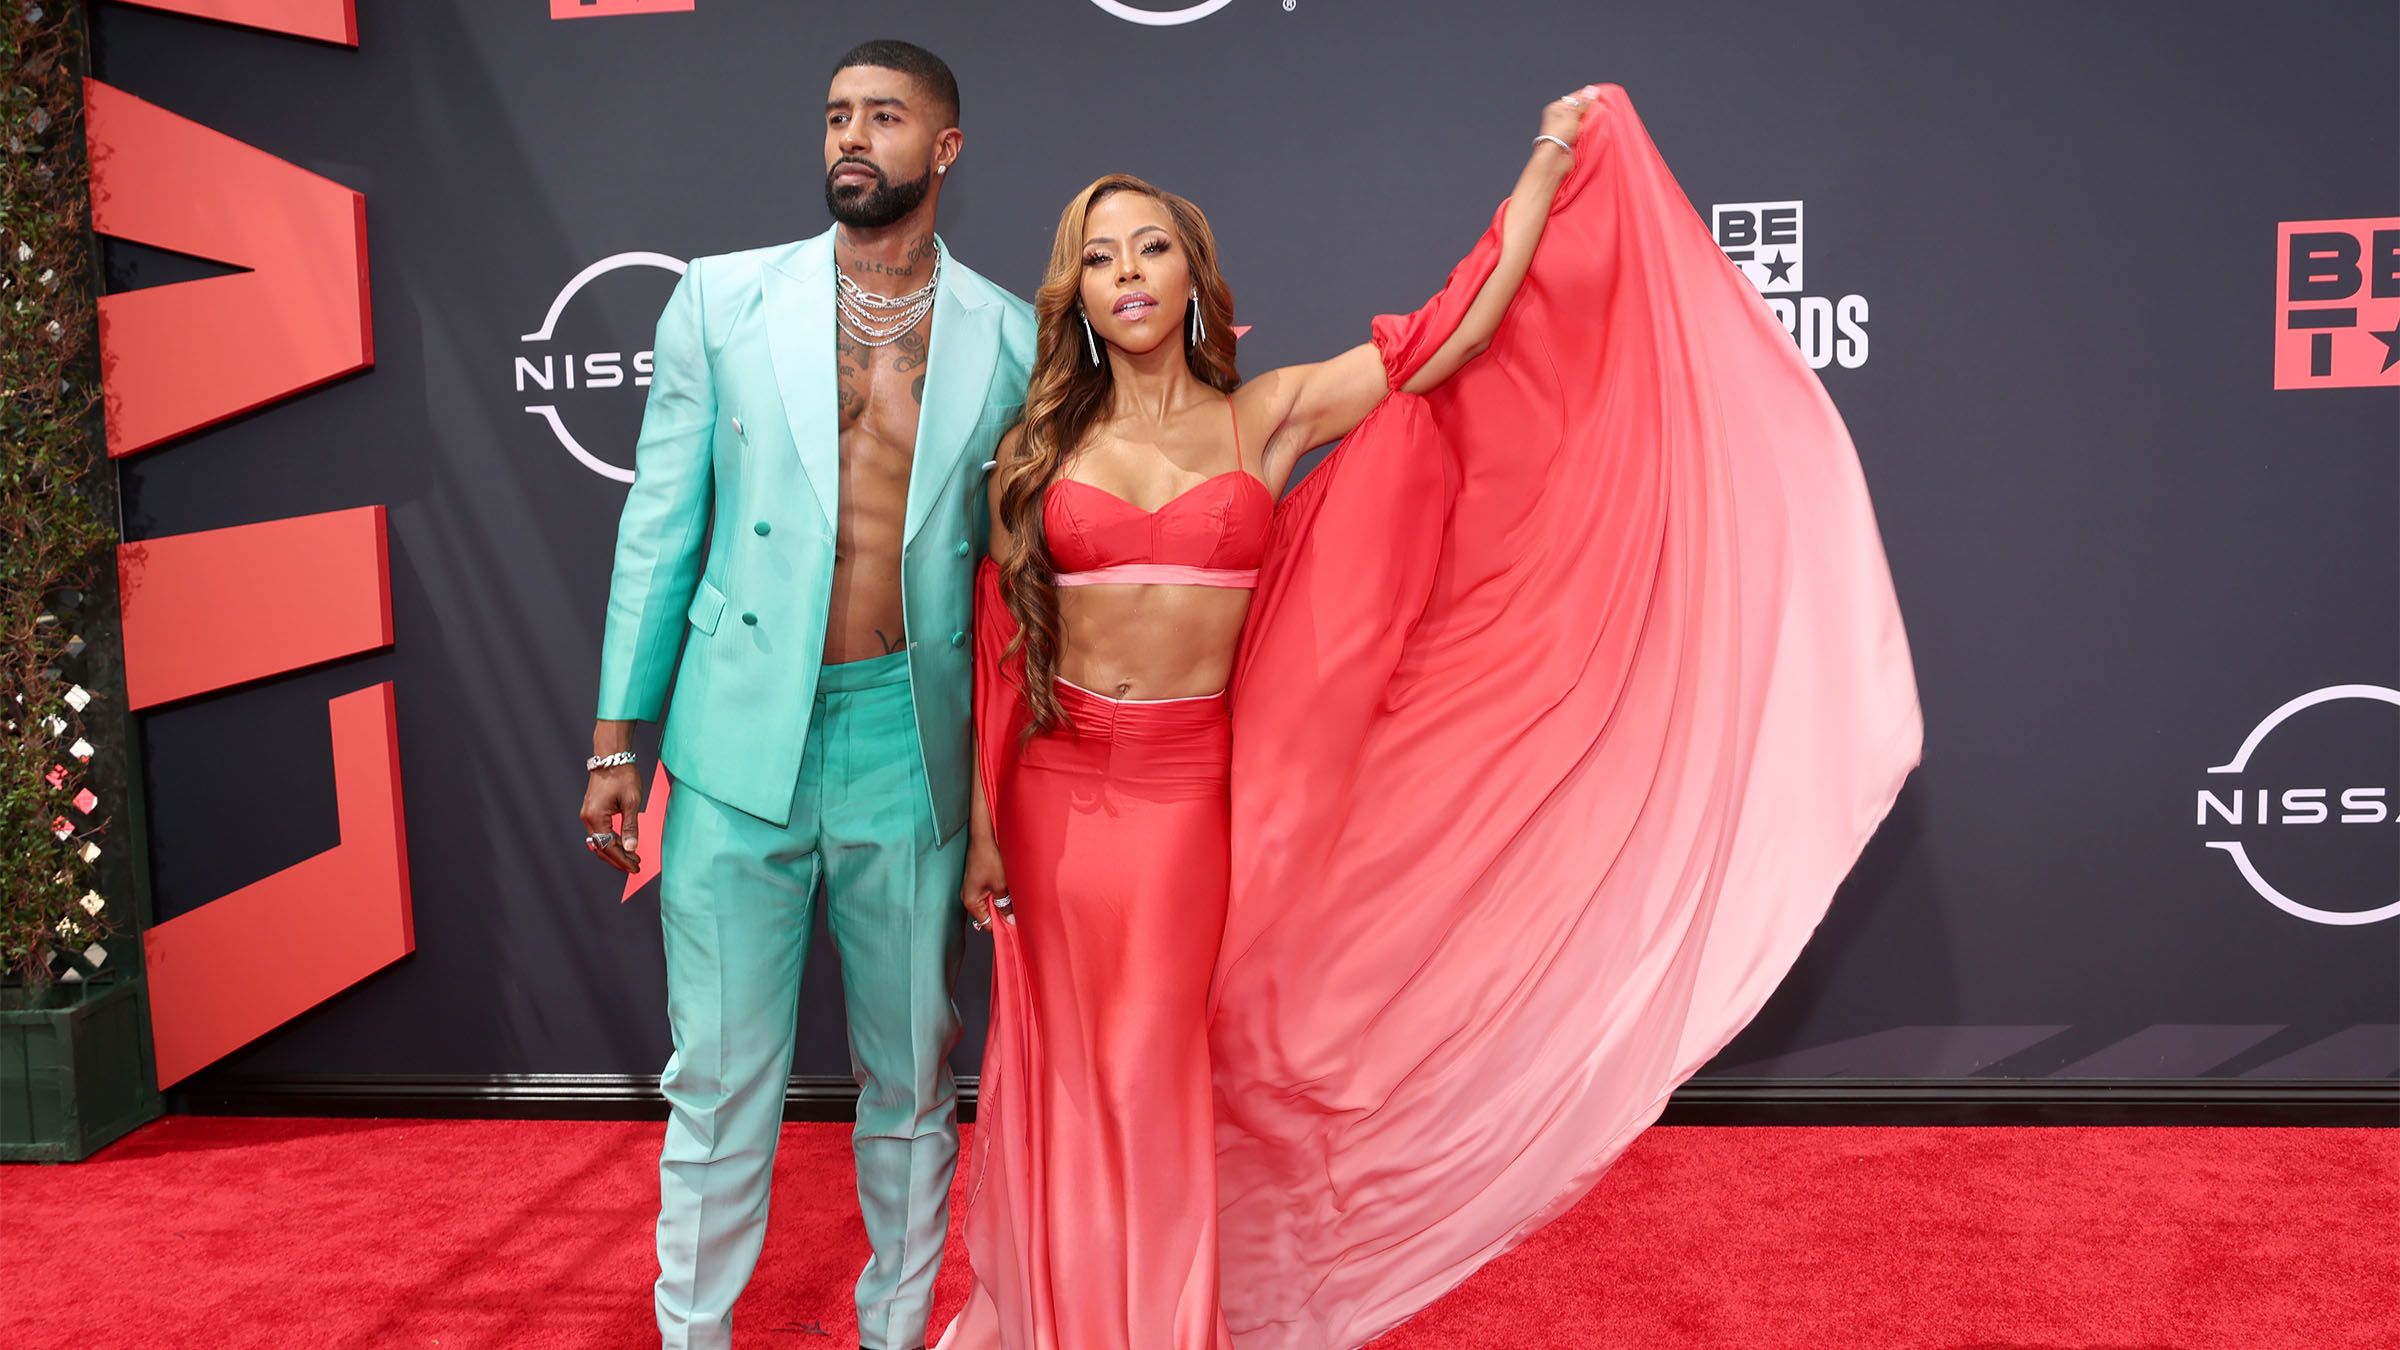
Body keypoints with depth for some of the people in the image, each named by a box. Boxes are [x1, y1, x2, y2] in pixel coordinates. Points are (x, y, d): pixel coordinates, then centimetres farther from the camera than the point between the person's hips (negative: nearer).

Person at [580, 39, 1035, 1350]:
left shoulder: (1008, 338, 2)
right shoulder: (723, 298, 2)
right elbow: (659, 527, 5)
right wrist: (615, 740, 3)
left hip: (913, 749, 1)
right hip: (742, 739, 0)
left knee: (910, 1080, 13)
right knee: (722, 1077, 7)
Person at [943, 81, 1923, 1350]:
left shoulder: (1262, 417, 1)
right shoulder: (1042, 444, 3)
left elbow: (1446, 341, -4)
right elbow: (998, 641, 3)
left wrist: (1549, 167, -4)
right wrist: (980, 818, 2)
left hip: (1189, 789, -1)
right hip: (1055, 782, 1)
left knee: (1154, 1072, 5)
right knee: (1058, 1064, 11)